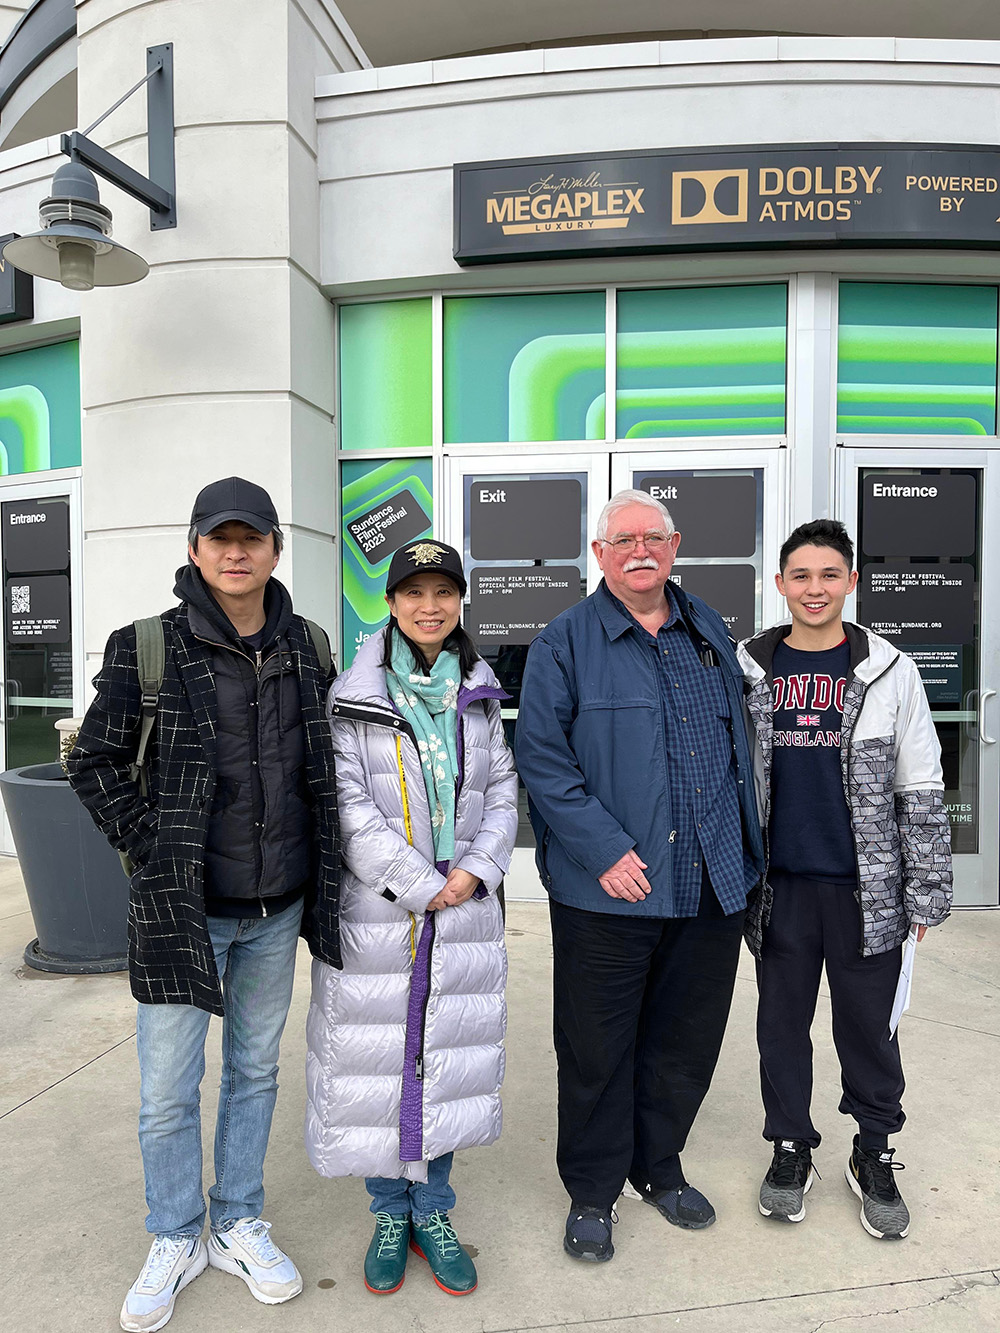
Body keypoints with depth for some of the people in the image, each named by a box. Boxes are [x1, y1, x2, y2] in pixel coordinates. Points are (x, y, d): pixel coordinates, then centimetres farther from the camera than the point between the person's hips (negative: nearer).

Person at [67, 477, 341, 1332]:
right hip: (182, 908, -3)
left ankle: (239, 1227, 38)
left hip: (278, 908, 3)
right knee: (168, 1092, 8)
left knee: (256, 1072, 18)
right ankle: (176, 1241, 33)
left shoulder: (307, 647, 1)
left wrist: (322, 862, 6)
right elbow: (96, 761, -1)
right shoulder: (147, 649, -9)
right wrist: (149, 846, -9)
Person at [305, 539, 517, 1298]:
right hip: (376, 913, -3)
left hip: (465, 909, 3)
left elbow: (502, 792, 8)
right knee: (380, 1062, 7)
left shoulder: (480, 696, 8)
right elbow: (350, 805, -10)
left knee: (449, 1059, 12)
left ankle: (433, 1213, 32)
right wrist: (419, 885, -13)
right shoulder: (353, 698, -4)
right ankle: (390, 1215, 31)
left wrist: (477, 868, -7)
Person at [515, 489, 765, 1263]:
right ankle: (592, 1192, 31)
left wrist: (746, 849, 12)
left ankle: (659, 1166, 41)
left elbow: (739, 743, 19)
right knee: (597, 1047, 9)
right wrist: (605, 850, -18)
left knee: (688, 1038, 18)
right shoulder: (565, 642, -4)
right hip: (608, 889, -4)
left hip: (711, 886, 5)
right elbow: (542, 760, -11)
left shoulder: (710, 632, 12)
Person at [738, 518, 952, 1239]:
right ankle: (791, 1145, 33)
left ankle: (875, 1153, 33)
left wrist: (925, 892, -1)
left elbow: (921, 790, 0)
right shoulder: (748, 669, 2)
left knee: (868, 1025, 12)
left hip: (866, 885, -1)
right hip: (781, 883, 1)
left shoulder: (890, 672, -2)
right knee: (782, 1021, 13)